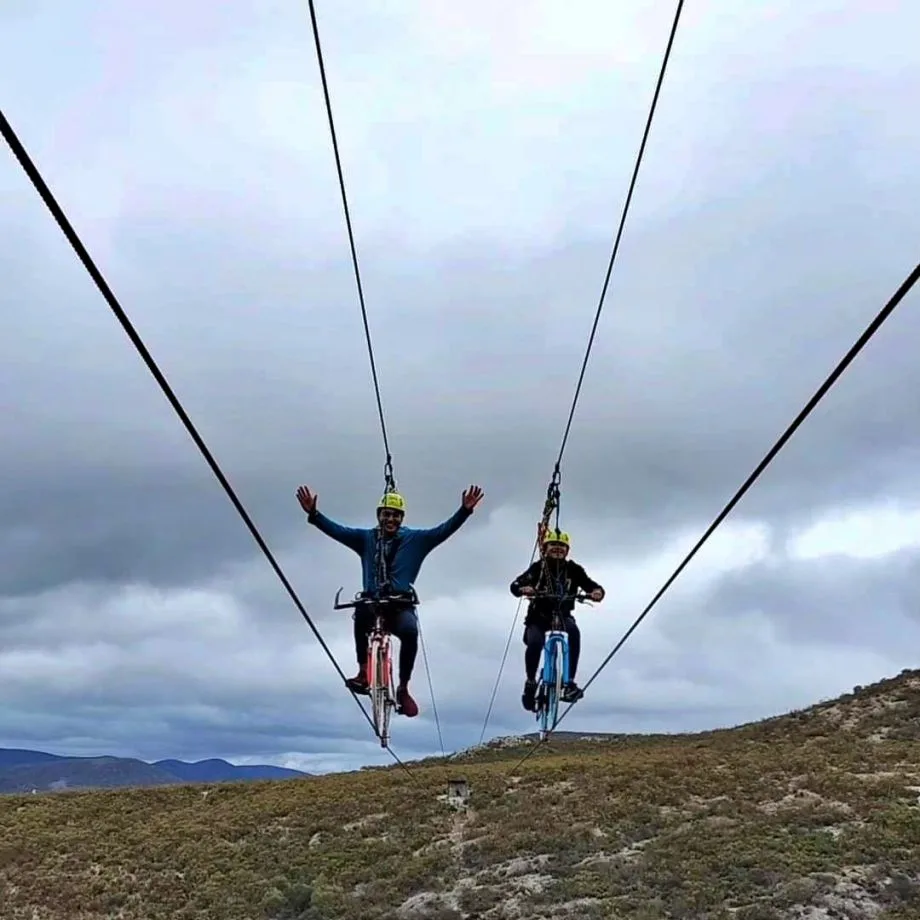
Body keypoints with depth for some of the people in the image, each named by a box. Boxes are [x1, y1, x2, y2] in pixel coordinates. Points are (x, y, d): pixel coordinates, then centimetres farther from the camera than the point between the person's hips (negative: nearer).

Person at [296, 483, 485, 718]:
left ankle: (403, 689, -15)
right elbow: (335, 530, -1)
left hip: (401, 606, -1)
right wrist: (313, 514, -15)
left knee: (410, 631, -31)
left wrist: (465, 510, -20)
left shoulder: (416, 538, 5)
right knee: (361, 613, -34)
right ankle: (363, 673, -27)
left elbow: (444, 530, -5)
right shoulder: (365, 537, 8)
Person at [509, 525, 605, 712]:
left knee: (574, 632, -31)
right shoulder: (538, 567, -8)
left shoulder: (573, 569, -4)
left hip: (562, 615, 1)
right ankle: (530, 682, -3)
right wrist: (523, 589, -44)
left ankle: (569, 682, -28)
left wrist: (597, 591, -39)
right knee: (535, 642, -29)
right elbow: (515, 585, -19)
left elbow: (590, 584, -14)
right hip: (539, 616, -1)